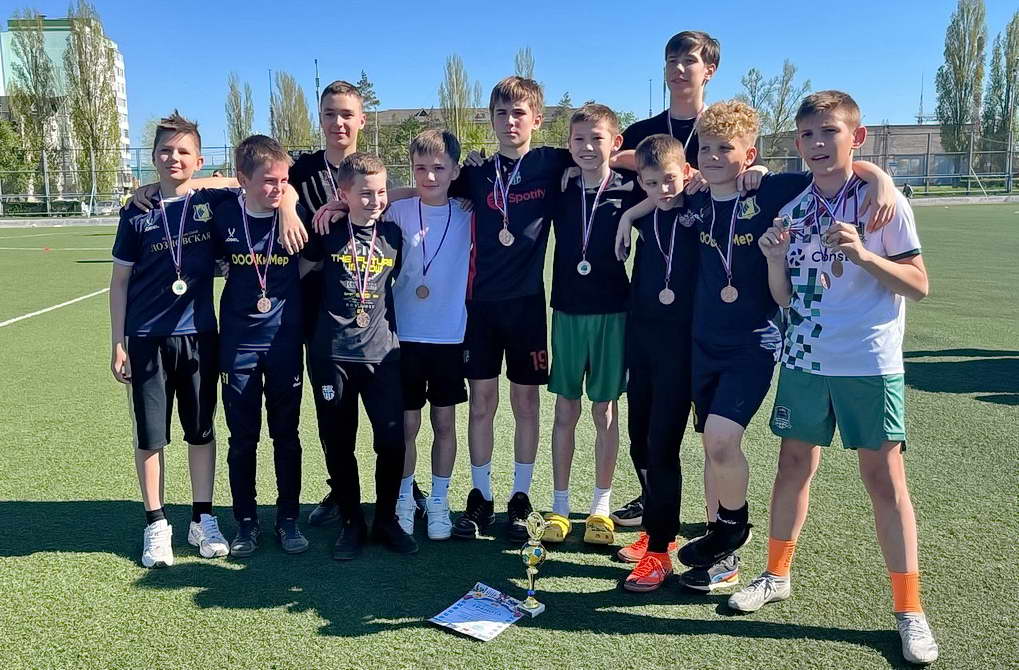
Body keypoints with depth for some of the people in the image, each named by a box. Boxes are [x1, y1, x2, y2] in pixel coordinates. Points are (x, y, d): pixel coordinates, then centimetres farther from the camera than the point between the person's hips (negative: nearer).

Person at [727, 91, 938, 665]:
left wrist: (864, 255, -20)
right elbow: (785, 297, 10)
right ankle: (777, 576, 28)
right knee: (795, 462, 11)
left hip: (869, 363, -4)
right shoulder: (793, 210, 8)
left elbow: (918, 286, -5)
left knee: (884, 475, -2)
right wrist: (775, 259, -10)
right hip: (804, 360, 4)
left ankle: (910, 610, 11)